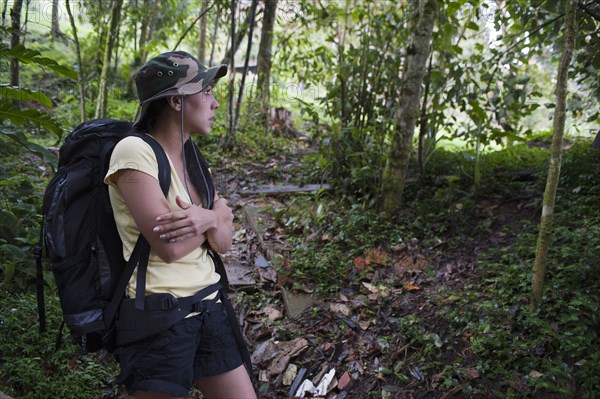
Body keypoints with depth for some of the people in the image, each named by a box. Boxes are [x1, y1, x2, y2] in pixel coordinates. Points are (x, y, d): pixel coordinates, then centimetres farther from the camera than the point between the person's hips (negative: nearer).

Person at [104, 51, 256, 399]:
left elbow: (224, 242, 4)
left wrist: (207, 219, -17)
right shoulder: (135, 151, -15)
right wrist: (217, 214, -6)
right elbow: (169, 246, -22)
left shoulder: (191, 161, 8)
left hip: (208, 308, 7)